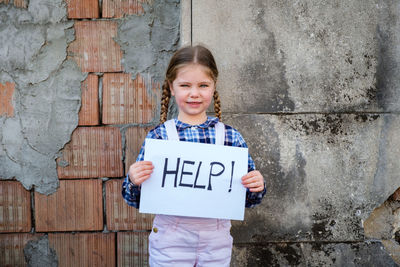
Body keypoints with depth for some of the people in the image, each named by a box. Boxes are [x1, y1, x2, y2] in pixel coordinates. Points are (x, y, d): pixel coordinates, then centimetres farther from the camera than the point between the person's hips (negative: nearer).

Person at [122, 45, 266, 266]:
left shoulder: (231, 137, -2)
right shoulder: (158, 136, -6)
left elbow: (248, 198, 7)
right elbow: (138, 199, -1)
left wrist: (257, 187, -14)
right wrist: (134, 182, -21)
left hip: (216, 241, 2)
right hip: (170, 241, -1)